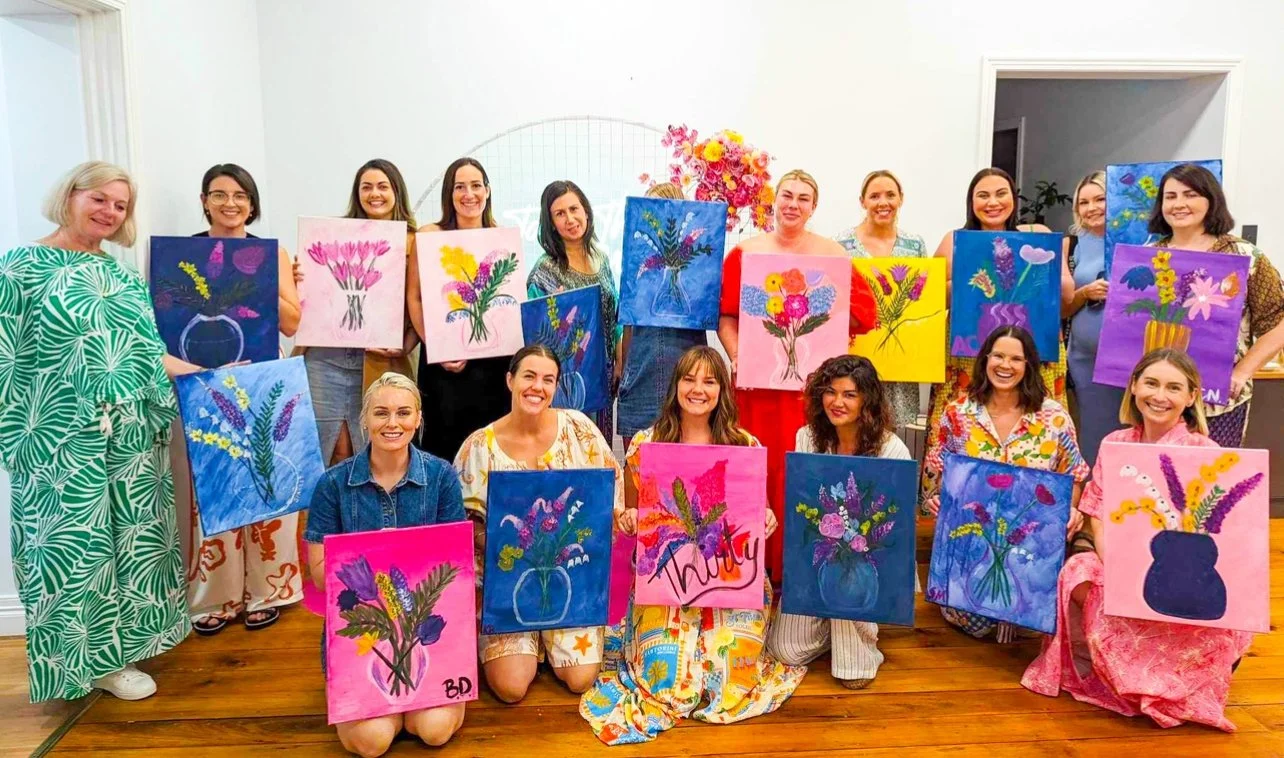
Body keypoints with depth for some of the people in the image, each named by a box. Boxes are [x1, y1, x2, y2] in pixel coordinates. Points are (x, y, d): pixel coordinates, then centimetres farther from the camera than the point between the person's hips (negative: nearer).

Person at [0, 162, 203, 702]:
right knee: (73, 543, 3)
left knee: (132, 538, 11)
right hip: (62, 444, -5)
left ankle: (116, 648, 27)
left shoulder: (122, 278, 13)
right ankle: (82, 656, 19)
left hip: (132, 439, 6)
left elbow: (149, 354, 12)